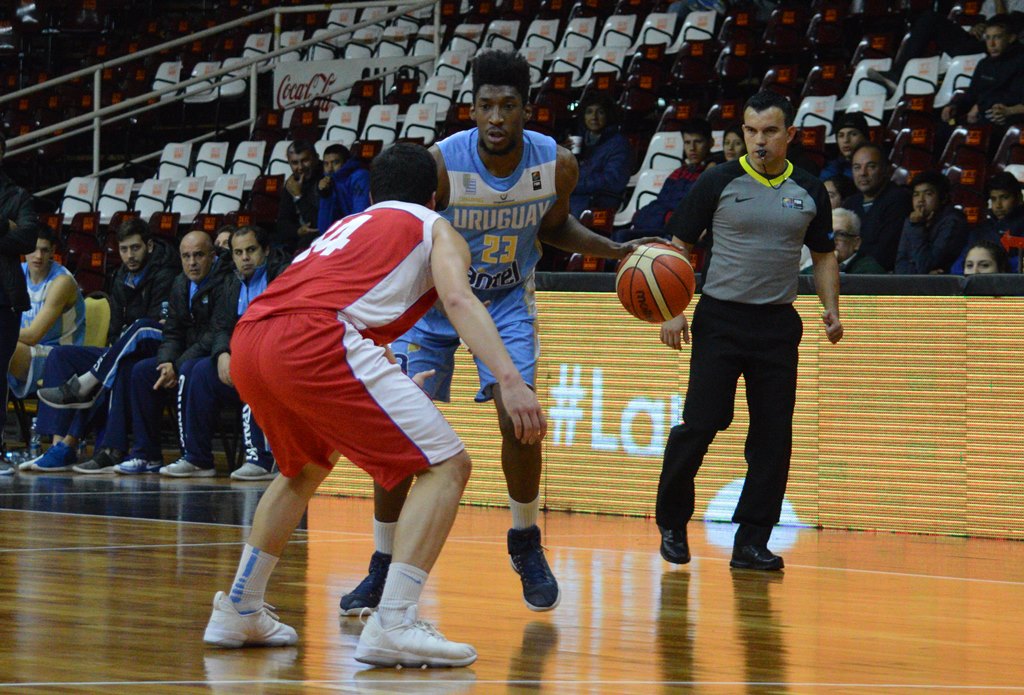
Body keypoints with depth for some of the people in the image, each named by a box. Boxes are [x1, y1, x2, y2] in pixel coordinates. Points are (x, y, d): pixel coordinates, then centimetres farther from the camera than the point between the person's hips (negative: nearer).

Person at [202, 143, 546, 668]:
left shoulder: (347, 226, 37)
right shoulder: (436, 230, 19)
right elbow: (458, 299, -3)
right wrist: (510, 381, -15)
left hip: (247, 345, 8)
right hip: (315, 340, -7)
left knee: (304, 468, 35)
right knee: (446, 465, -2)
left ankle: (238, 611, 36)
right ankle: (393, 625, -16)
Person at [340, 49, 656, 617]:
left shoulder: (558, 165, -17)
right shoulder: (439, 165, -28)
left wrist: (616, 251, -5)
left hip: (506, 299, 1)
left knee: (517, 416, -16)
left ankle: (526, 544, 8)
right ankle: (383, 569, 5)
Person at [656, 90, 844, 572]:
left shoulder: (809, 192, 8)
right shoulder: (719, 184, -2)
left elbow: (823, 255, 19)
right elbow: (678, 247, 2)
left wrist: (830, 308, 4)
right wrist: (672, 311, -9)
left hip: (778, 325, 3)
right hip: (720, 320, -3)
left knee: (773, 437, -1)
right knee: (700, 424, -7)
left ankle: (751, 542, 6)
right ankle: (671, 525, 12)